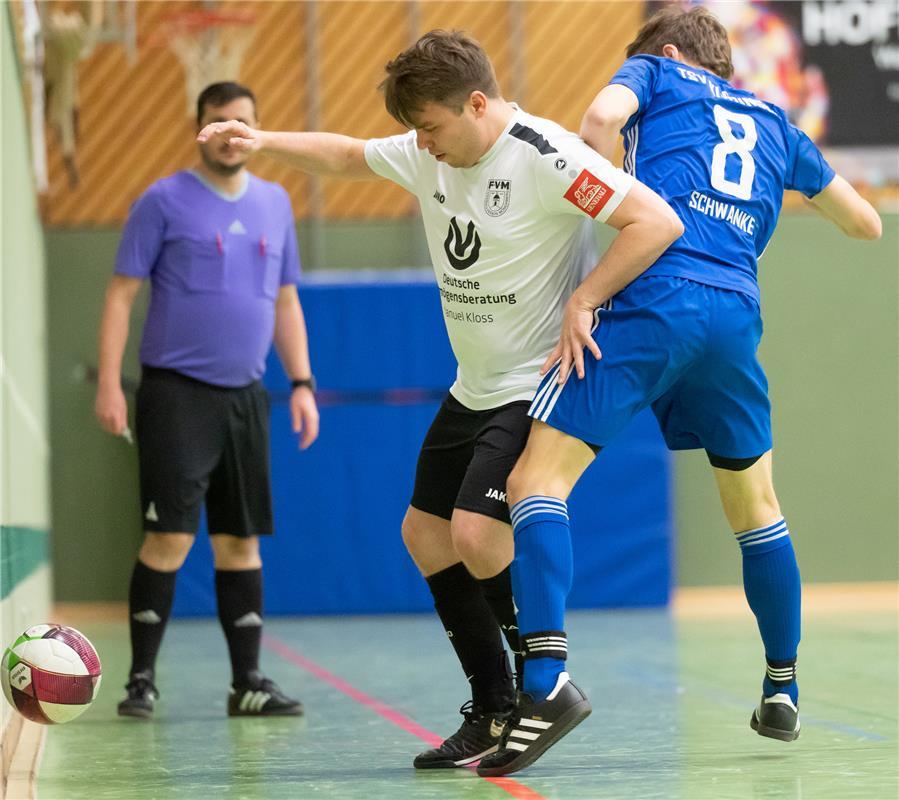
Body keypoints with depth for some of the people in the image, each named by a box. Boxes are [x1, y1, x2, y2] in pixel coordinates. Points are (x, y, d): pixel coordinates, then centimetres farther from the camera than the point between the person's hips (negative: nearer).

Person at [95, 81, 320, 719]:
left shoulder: (275, 204, 11)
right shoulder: (164, 201, -3)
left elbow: (286, 302, 18)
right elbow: (122, 293, -4)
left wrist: (303, 384, 10)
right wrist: (110, 383, -13)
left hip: (244, 396, 5)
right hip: (175, 392, -5)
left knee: (241, 540, 7)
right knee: (170, 536, -10)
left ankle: (248, 683, 11)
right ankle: (142, 679, -2)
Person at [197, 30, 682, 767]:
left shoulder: (543, 158, -23)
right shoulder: (428, 155, 3)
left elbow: (657, 222, -28)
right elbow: (348, 156, 22)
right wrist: (265, 143, 10)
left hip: (540, 386, -9)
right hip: (473, 391, 9)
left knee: (478, 536, -22)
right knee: (426, 533, 11)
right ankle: (495, 712, 19)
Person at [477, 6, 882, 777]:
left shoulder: (652, 70, 17)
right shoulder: (773, 120, 27)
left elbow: (604, 113, -8)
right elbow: (866, 223, 34)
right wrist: (806, 173, 54)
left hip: (651, 301, -5)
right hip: (735, 315, 5)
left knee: (538, 478, -6)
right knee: (755, 507, 24)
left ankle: (545, 678, -25)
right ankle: (783, 690, 32)